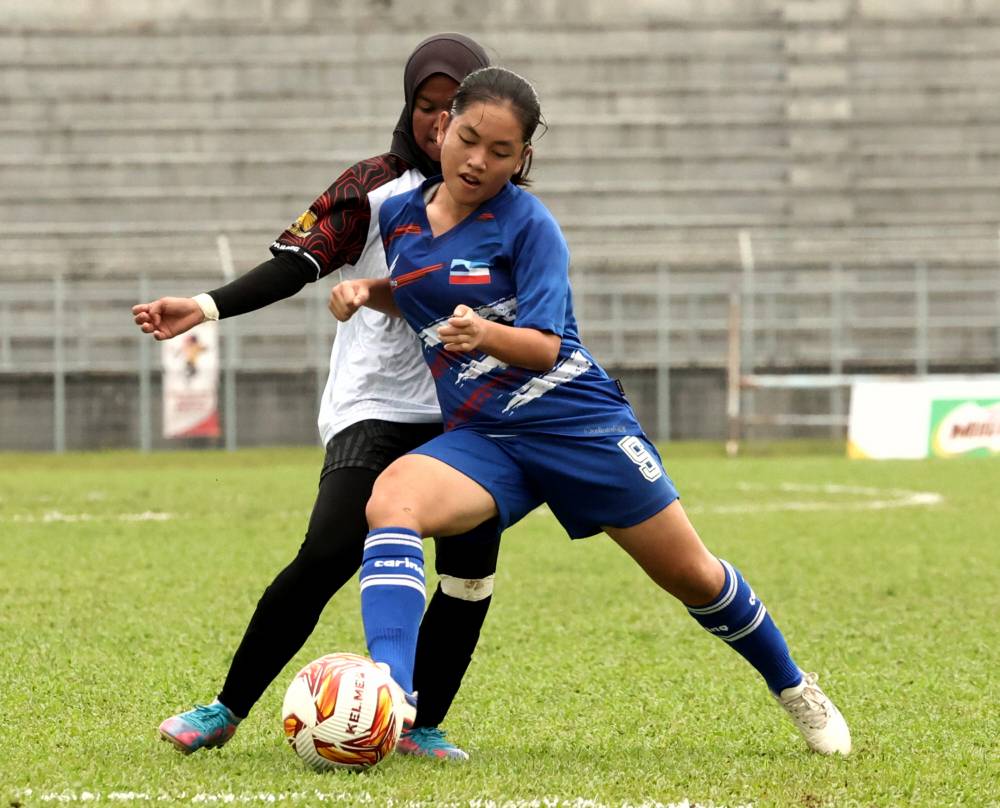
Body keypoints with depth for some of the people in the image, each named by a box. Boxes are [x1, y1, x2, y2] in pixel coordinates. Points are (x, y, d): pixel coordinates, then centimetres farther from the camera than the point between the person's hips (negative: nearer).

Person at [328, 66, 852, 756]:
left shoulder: (528, 224, -10)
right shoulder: (400, 216, 5)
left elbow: (545, 346, -18)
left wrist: (485, 335, -39)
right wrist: (367, 292, 5)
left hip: (578, 420, -3)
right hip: (480, 437, 3)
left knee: (692, 576, 5)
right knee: (391, 500, -29)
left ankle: (795, 689, 32)